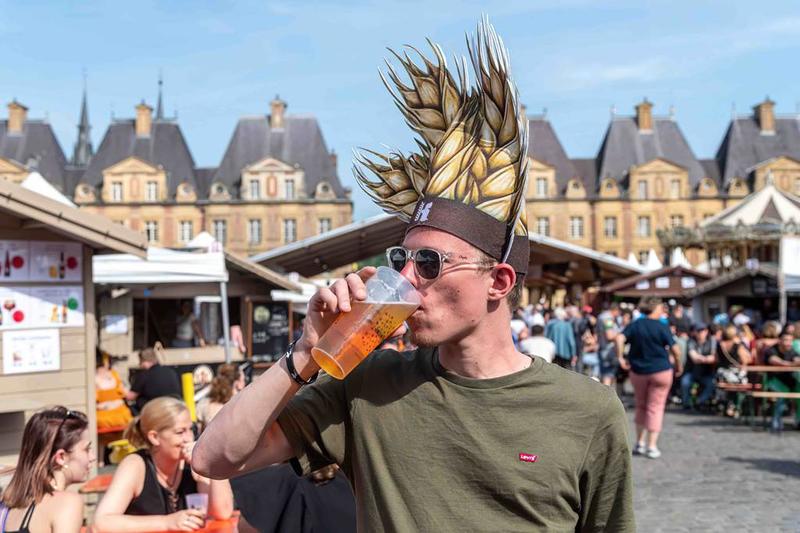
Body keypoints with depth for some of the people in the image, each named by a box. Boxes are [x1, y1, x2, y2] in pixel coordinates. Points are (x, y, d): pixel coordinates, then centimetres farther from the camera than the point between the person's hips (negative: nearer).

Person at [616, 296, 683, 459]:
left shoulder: (635, 325, 0)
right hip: (660, 371, -3)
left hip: (638, 371, 4)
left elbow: (620, 338, -13)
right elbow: (675, 350, -12)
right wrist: (678, 366, 2)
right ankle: (652, 446, 0)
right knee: (655, 407, 2)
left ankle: (640, 443, 18)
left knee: (641, 406, 17)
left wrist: (620, 357, -7)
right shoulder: (662, 327, -10)